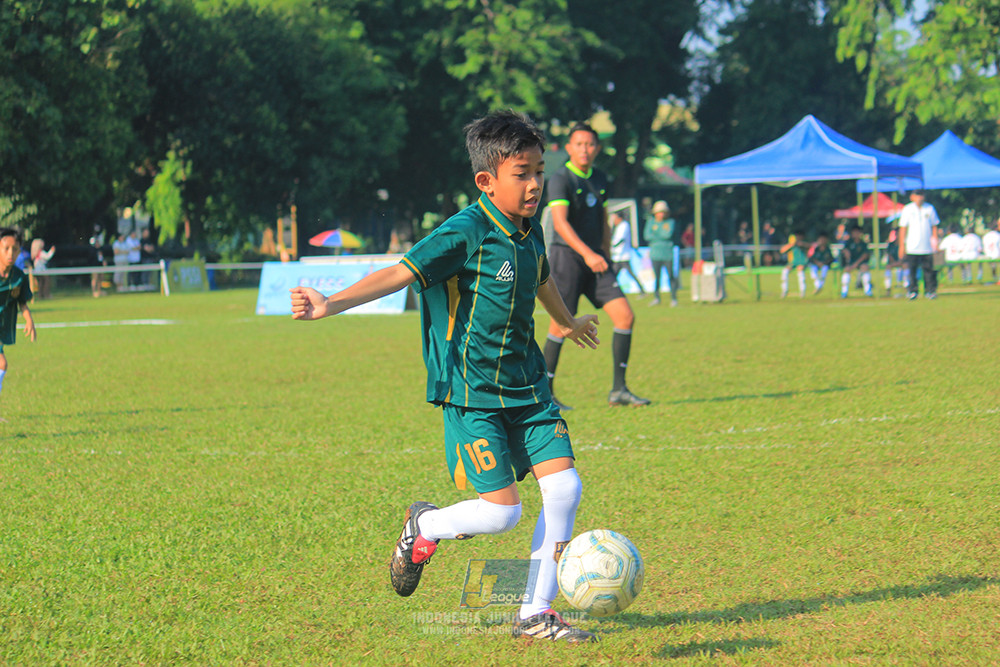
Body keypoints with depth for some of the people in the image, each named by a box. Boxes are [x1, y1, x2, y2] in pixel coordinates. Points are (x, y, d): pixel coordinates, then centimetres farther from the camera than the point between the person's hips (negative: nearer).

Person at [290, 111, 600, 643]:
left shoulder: (529, 230, 6)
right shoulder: (466, 233, -17)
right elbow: (399, 275, -21)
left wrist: (567, 322, 47)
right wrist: (329, 305, -32)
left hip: (526, 387, 7)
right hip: (472, 393, -7)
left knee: (564, 487, -5)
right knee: (502, 511, -12)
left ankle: (536, 614, 7)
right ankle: (424, 527, 22)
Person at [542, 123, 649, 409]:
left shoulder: (599, 179, 13)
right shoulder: (560, 179, -10)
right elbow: (560, 222, -21)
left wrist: (606, 258, 22)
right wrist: (587, 254, -31)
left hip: (595, 258, 7)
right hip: (567, 256, -7)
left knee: (625, 317, -4)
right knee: (563, 324, -6)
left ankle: (618, 390, 0)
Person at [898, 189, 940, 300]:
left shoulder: (930, 209, 9)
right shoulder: (907, 209, 4)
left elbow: (934, 226, 13)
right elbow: (903, 228, 4)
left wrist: (935, 241, 4)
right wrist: (902, 245, -1)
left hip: (927, 247, 1)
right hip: (912, 248, -1)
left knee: (929, 269, -2)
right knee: (912, 270, -4)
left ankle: (930, 290, 4)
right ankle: (912, 291, 2)